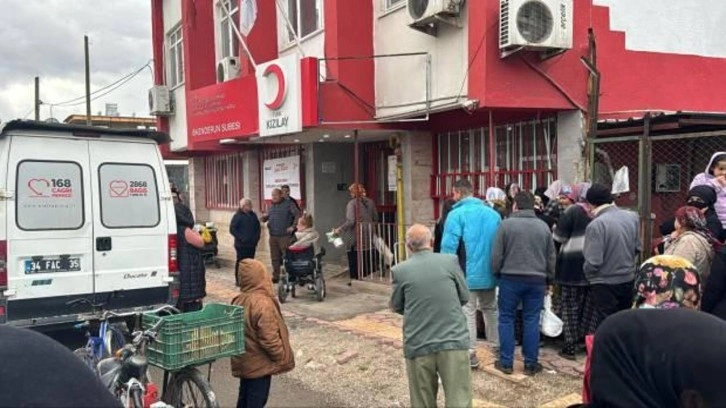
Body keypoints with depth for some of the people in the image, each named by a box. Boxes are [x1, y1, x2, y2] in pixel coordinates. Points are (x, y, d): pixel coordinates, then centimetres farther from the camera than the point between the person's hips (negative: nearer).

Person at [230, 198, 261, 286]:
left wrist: (256, 238, 4)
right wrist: (241, 238, -16)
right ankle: (239, 280, 6)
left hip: (252, 244, 6)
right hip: (241, 244, -6)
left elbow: (257, 227, 18)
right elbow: (232, 229, -12)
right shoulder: (238, 216, -7)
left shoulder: (253, 215, 11)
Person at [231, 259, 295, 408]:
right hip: (259, 364, -8)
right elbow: (269, 338, -25)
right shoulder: (263, 304, -25)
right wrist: (282, 357, -11)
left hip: (244, 362, 8)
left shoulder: (238, 301, 1)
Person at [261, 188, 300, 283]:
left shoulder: (288, 204, -3)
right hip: (273, 235, 6)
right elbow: (266, 218, 20)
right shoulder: (272, 206, 15)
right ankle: (275, 277, 19)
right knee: (275, 258, 11)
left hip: (284, 235, -6)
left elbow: (297, 215, -9)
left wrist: (293, 226, -14)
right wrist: (264, 217, -3)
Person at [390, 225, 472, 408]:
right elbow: (465, 297, 9)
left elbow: (396, 307, 10)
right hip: (454, 341, 0)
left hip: (417, 345, 1)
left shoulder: (400, 270, -3)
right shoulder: (450, 261, -2)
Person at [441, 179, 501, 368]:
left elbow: (449, 246, -16)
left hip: (467, 274, -6)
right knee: (490, 309, 19)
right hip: (489, 272, 6)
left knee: (467, 312, 2)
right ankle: (497, 347, 27)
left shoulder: (457, 214, -12)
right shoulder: (493, 214, 7)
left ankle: (470, 353, 4)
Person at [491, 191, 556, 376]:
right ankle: (531, 363, 12)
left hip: (510, 278, -3)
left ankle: (506, 362, 9)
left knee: (506, 319, 7)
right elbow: (552, 257, 10)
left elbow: (496, 255, -5)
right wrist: (548, 277, 22)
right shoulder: (543, 226, 5)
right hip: (537, 279, 3)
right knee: (532, 321, 8)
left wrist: (496, 273, 10)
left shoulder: (507, 224, -6)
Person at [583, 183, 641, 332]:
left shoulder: (596, 225, -22)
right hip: (628, 280, 6)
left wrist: (589, 275, -2)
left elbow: (593, 261, -22)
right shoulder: (632, 217, -2)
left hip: (605, 284, -6)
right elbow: (638, 248, 7)